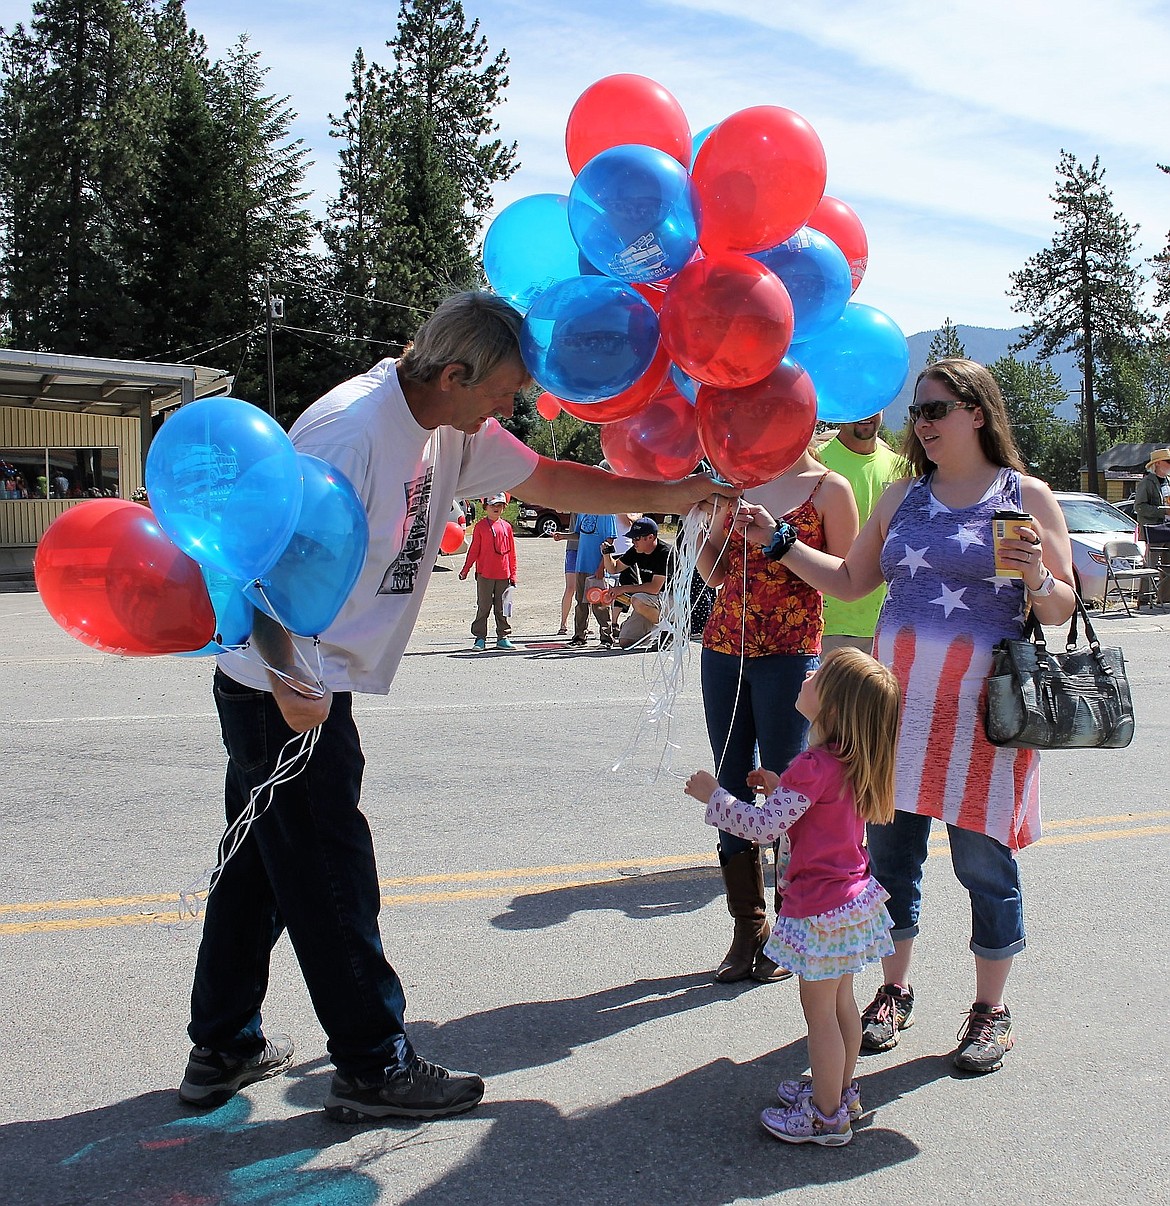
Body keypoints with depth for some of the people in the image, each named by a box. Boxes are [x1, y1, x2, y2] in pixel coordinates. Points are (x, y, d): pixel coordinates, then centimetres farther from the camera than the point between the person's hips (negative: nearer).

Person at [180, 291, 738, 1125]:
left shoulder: (453, 431, 5)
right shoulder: (353, 428, -23)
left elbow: (547, 479, 15)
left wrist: (664, 495, 11)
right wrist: (290, 679, -22)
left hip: (299, 686, 10)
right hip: (286, 688, -10)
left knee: (264, 860, 17)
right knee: (330, 874, 1)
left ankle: (222, 1050, 31)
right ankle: (374, 1065, 15)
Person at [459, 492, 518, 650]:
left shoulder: (506, 526, 8)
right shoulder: (480, 526, 1)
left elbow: (512, 552, 11)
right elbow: (474, 550, 3)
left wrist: (513, 573, 8)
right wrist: (465, 570, -1)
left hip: (503, 574, 2)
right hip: (485, 574, -2)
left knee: (503, 608, 7)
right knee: (483, 607, 2)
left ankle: (503, 637, 14)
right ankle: (480, 638, 7)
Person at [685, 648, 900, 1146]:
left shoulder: (814, 766, -26)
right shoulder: (853, 760, 3)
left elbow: (764, 826, -25)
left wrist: (714, 795, -14)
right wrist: (780, 787, 11)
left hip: (821, 907, -9)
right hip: (852, 895, 9)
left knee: (819, 1011, 5)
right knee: (841, 1001, 21)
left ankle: (827, 1118, 17)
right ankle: (841, 1092, 36)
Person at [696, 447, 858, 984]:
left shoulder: (829, 488, -2)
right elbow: (715, 572, 14)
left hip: (790, 653, -5)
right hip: (723, 646, 5)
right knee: (731, 786, 7)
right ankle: (747, 925, 17)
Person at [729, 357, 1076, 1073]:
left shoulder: (1026, 497, 2)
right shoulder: (904, 497, 14)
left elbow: (1061, 609, 3)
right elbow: (850, 581, 18)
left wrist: (1037, 578, -18)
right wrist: (779, 542, 10)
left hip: (981, 704, -4)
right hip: (897, 695, 4)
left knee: (983, 859, 3)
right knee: (891, 848, 9)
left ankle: (991, 1010, 21)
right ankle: (895, 992, 27)